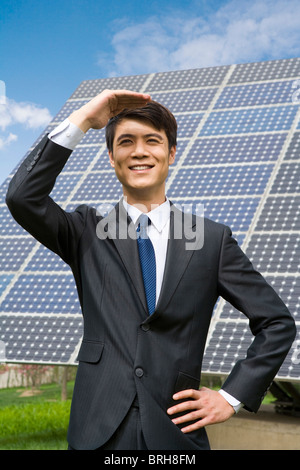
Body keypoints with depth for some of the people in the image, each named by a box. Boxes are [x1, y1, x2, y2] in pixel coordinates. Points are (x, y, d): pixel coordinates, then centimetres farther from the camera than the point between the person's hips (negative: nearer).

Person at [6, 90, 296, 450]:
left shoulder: (212, 239, 2)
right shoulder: (88, 233, 4)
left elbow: (277, 323, 6)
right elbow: (23, 198, -14)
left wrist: (233, 396, -1)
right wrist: (82, 120, -11)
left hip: (176, 433, 0)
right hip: (98, 432, 0)